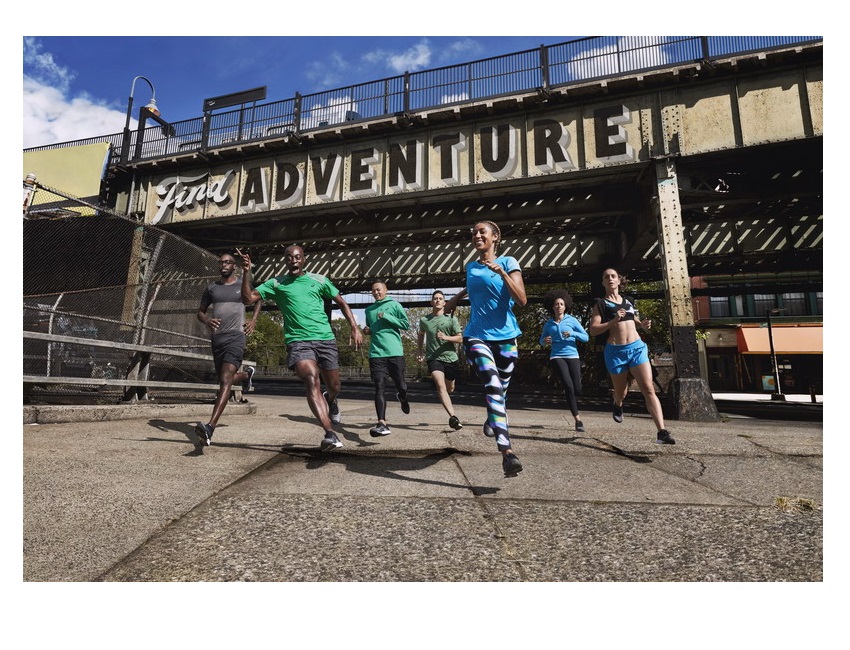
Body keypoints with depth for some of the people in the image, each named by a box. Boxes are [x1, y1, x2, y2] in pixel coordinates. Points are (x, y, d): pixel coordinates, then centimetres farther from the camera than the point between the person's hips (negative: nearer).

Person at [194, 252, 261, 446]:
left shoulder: (243, 287, 8)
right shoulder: (212, 287, 14)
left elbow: (258, 300, 26)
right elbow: (200, 312, 19)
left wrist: (254, 320, 8)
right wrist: (206, 320, -6)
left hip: (235, 337, -5)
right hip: (216, 338, 5)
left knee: (225, 380, -21)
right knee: (225, 380, 18)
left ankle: (210, 428, -31)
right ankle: (248, 374, 52)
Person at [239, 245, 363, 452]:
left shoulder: (319, 280, 9)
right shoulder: (275, 283, 8)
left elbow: (342, 303, 14)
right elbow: (248, 298, 0)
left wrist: (355, 328, 5)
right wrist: (246, 272, -12)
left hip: (325, 339, 2)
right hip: (298, 341, -2)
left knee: (334, 387, 10)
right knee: (312, 380, -26)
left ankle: (331, 402, 49)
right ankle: (330, 434, -29)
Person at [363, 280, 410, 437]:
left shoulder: (394, 305, 7)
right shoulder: (369, 310, 19)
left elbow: (406, 324, 0)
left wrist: (386, 317, -8)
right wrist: (367, 330, 9)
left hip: (395, 352, -2)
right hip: (376, 353, 3)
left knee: (402, 387, 0)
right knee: (379, 388, -11)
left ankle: (402, 398, 38)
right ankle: (382, 424, -17)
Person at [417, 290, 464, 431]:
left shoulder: (451, 319, -2)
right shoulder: (424, 320, 4)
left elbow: (460, 338, -3)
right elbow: (421, 335, 24)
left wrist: (446, 337, -19)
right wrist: (419, 350, 12)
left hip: (450, 357, 1)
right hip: (433, 358, -1)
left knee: (450, 388, 16)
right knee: (440, 385, -23)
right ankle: (453, 416, -30)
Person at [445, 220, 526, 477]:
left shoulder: (508, 262, 0)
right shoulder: (470, 267, 10)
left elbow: (521, 300, -12)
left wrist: (502, 273, -21)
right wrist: (456, 298, 31)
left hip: (505, 337, 0)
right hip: (477, 336, 0)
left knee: (500, 391, 12)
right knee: (493, 388, -21)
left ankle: (493, 419, 46)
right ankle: (507, 452, -27)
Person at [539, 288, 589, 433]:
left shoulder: (572, 321, 6)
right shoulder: (548, 324, 9)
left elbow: (586, 337, 3)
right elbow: (541, 341, 19)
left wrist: (572, 334, -14)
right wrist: (545, 341, -5)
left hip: (573, 357, 1)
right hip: (557, 357, -1)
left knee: (577, 390, -5)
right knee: (569, 386, -18)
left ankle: (567, 394, 33)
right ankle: (577, 419, -11)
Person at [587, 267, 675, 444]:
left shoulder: (628, 301, 14)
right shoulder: (600, 304, 1)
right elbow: (593, 330, -9)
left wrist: (643, 325, 8)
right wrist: (612, 322, -23)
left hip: (637, 347, 3)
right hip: (615, 351, -3)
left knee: (649, 389, -10)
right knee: (621, 392, 12)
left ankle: (662, 432, -14)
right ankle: (618, 405, 49)